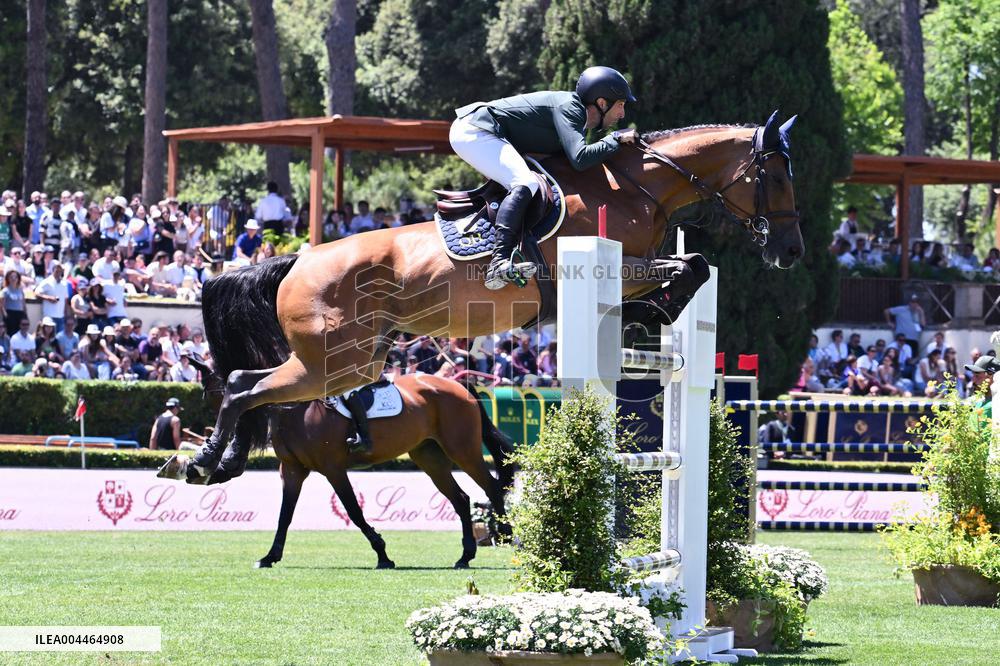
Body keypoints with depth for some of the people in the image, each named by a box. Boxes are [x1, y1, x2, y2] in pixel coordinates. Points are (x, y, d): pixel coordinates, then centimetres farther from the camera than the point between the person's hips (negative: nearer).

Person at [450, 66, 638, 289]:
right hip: (474, 131, -11)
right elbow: (579, 158, -27)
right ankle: (499, 263, -41)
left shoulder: (576, 111, 15)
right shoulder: (568, 107, -15)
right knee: (525, 183, -26)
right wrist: (616, 139, -14)